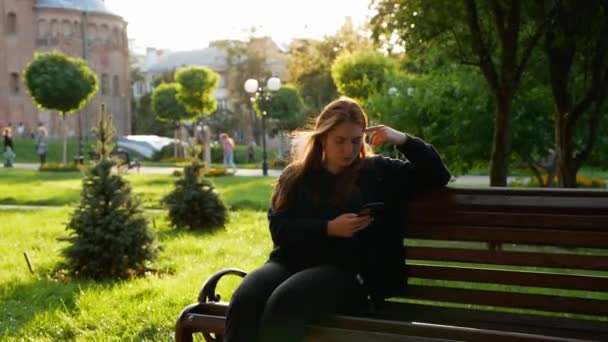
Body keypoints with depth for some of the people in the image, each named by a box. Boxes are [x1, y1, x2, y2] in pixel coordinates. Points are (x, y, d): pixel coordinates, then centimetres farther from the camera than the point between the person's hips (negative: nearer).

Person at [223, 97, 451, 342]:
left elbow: (438, 176, 14)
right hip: (290, 262, 3)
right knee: (244, 301, -32)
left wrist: (403, 140, 1)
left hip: (345, 270, -3)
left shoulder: (379, 172, 14)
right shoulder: (295, 176, 18)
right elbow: (278, 228, 6)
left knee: (283, 303, -35)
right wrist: (328, 228, -8)